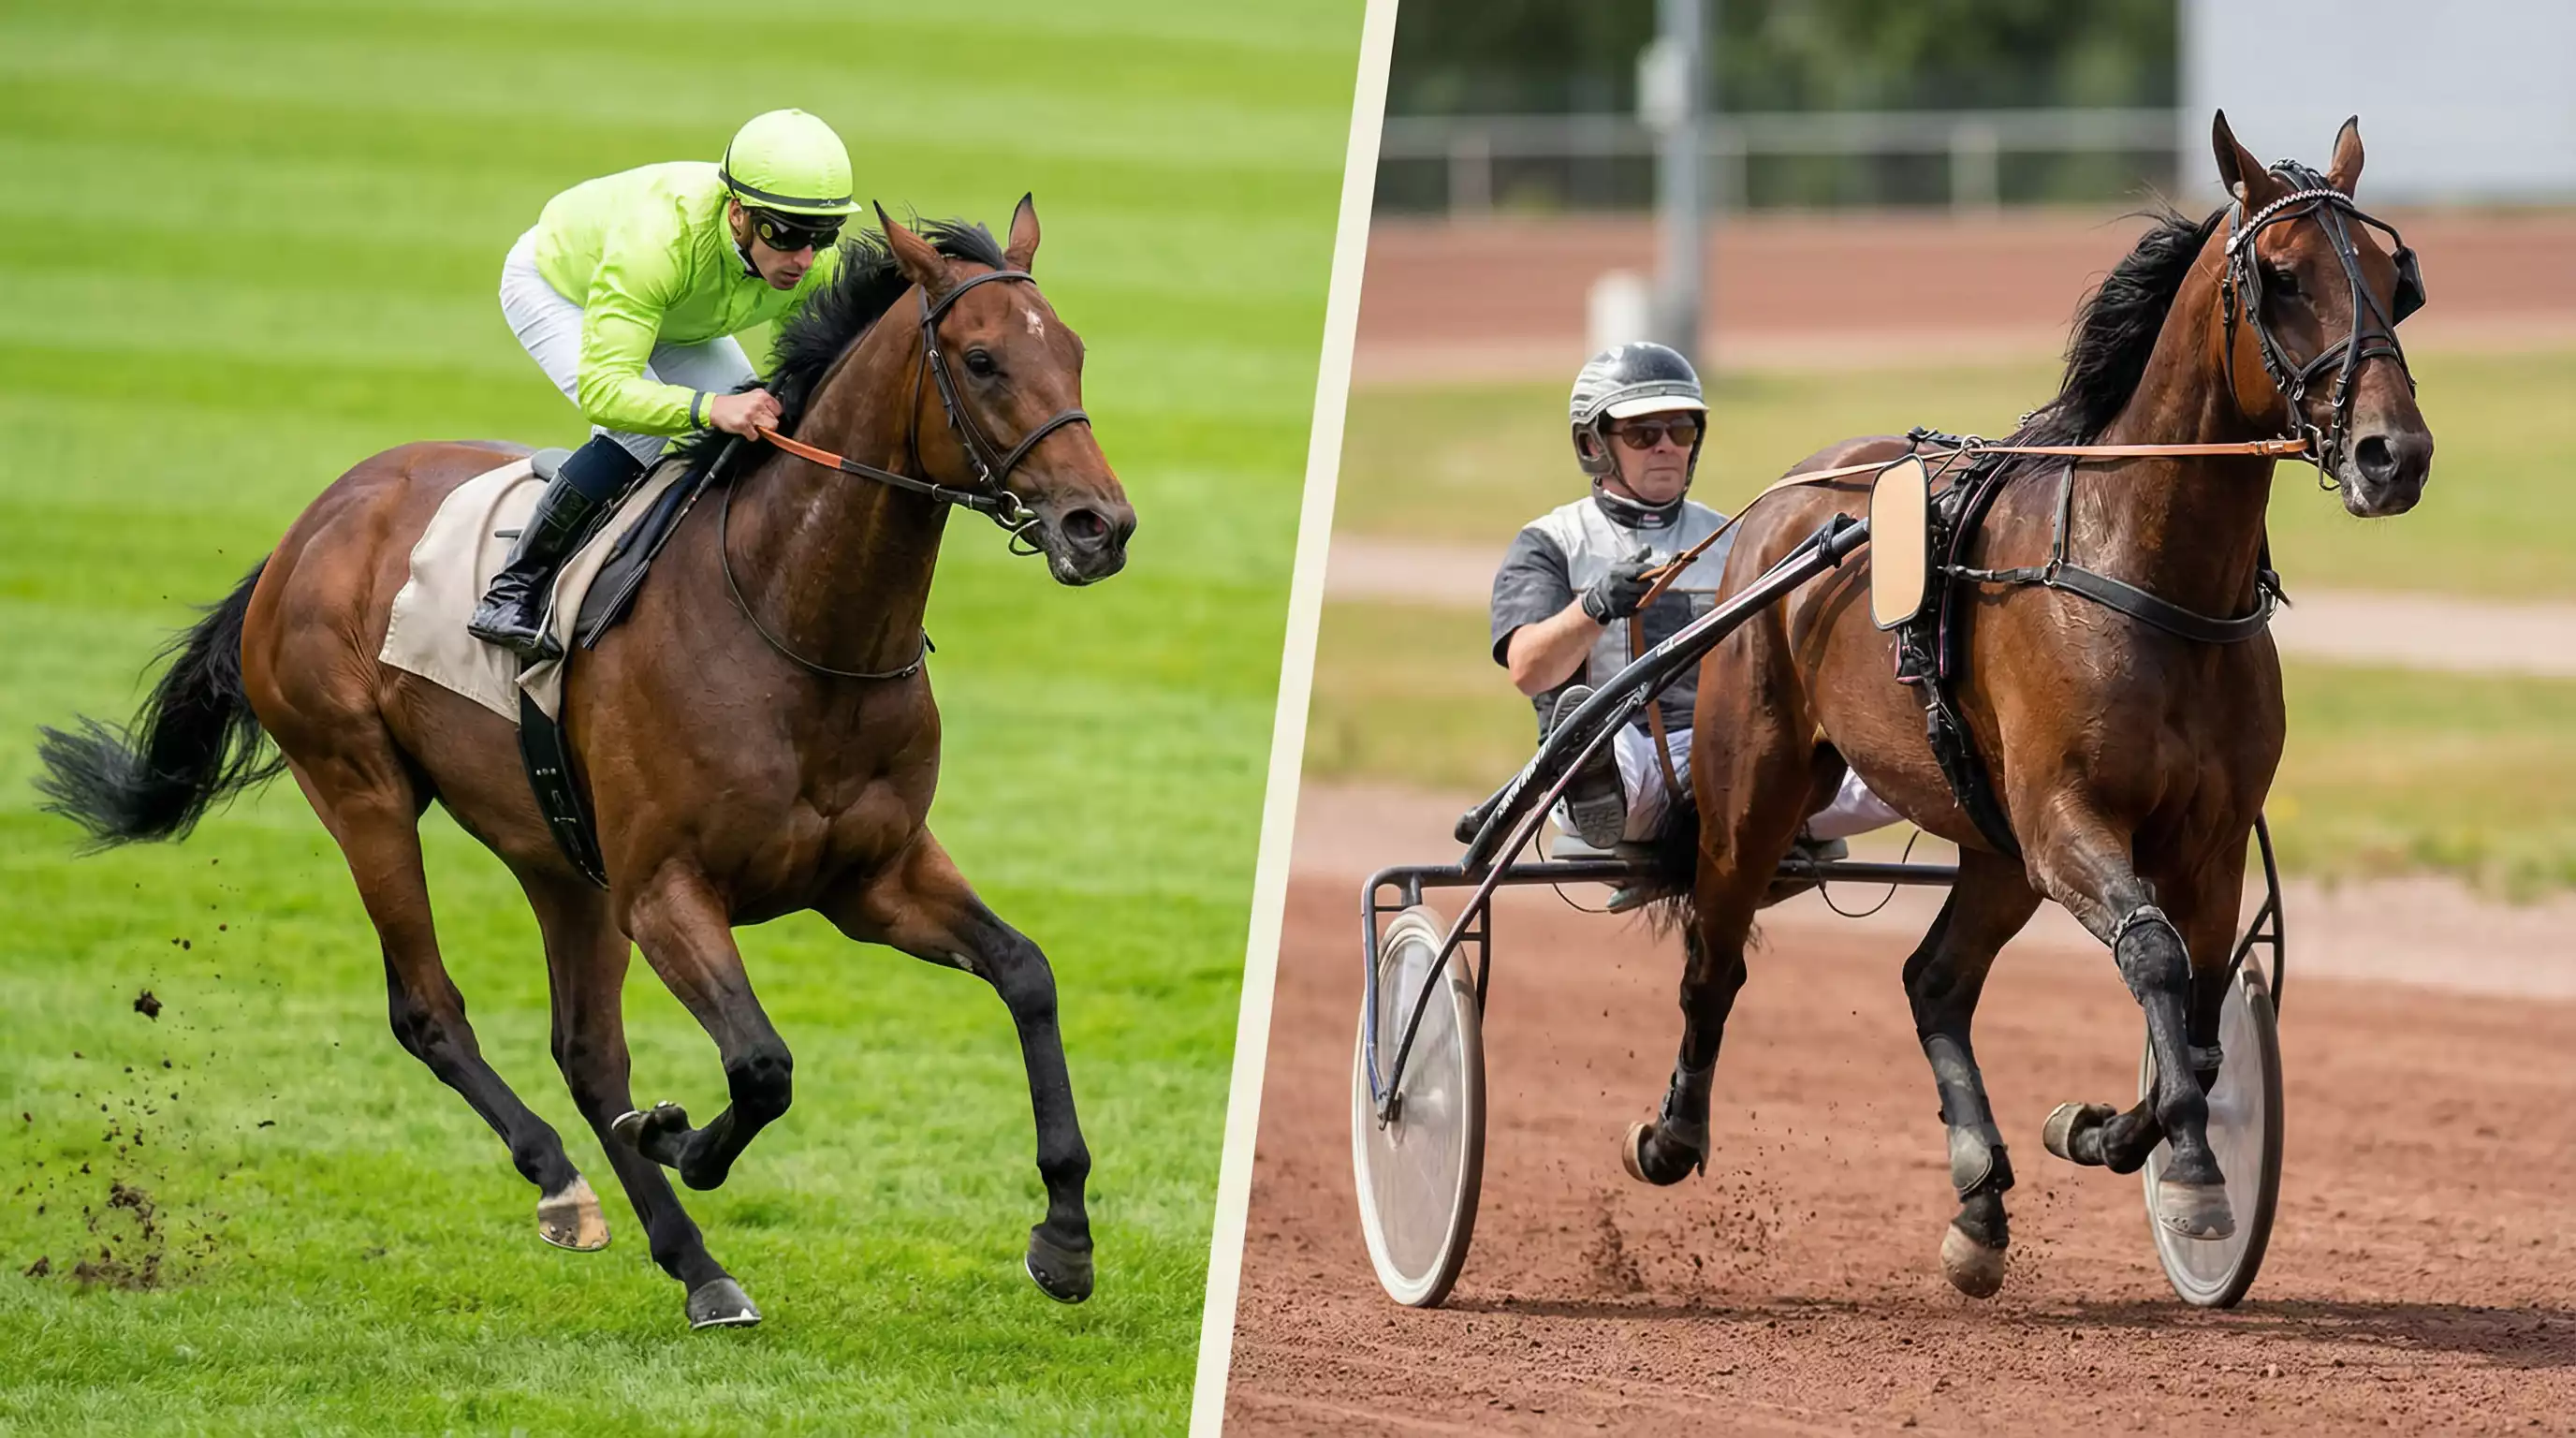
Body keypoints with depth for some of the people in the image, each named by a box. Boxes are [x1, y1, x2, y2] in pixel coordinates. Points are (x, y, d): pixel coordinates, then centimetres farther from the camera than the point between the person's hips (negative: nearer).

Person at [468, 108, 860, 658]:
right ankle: (512, 593, -16)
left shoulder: (820, 264, -30)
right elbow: (602, 390, -52)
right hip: (555, 285, -6)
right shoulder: (657, 239, -48)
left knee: (762, 427, -9)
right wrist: (709, 407, -66)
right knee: (639, 433, -28)